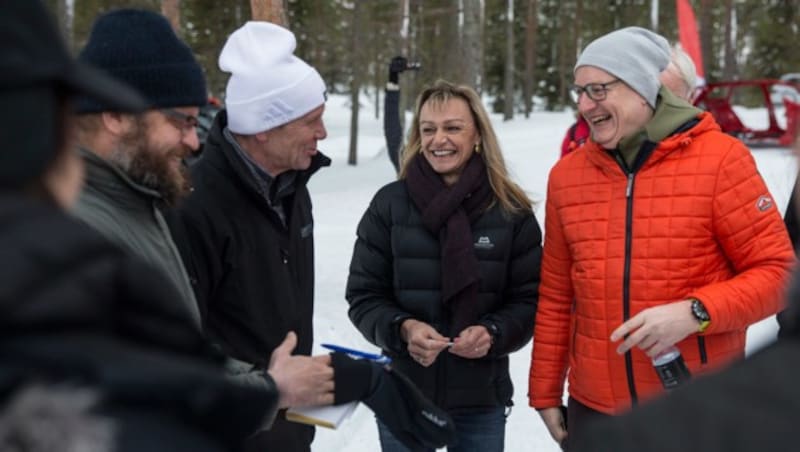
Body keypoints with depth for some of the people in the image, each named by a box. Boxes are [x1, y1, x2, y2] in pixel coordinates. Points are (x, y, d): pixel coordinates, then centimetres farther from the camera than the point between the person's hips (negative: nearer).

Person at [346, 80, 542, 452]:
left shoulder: (511, 210, -3)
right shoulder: (389, 204, -5)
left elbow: (529, 299, -1)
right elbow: (363, 296, -1)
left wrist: (493, 334, -19)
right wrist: (402, 328, -20)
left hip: (482, 397, 1)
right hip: (403, 396, 0)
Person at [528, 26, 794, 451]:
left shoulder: (720, 158, -8)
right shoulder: (567, 175, 4)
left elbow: (777, 270, -8)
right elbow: (556, 297, 10)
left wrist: (695, 313, -22)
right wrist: (545, 392, 12)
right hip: (594, 410, 4)